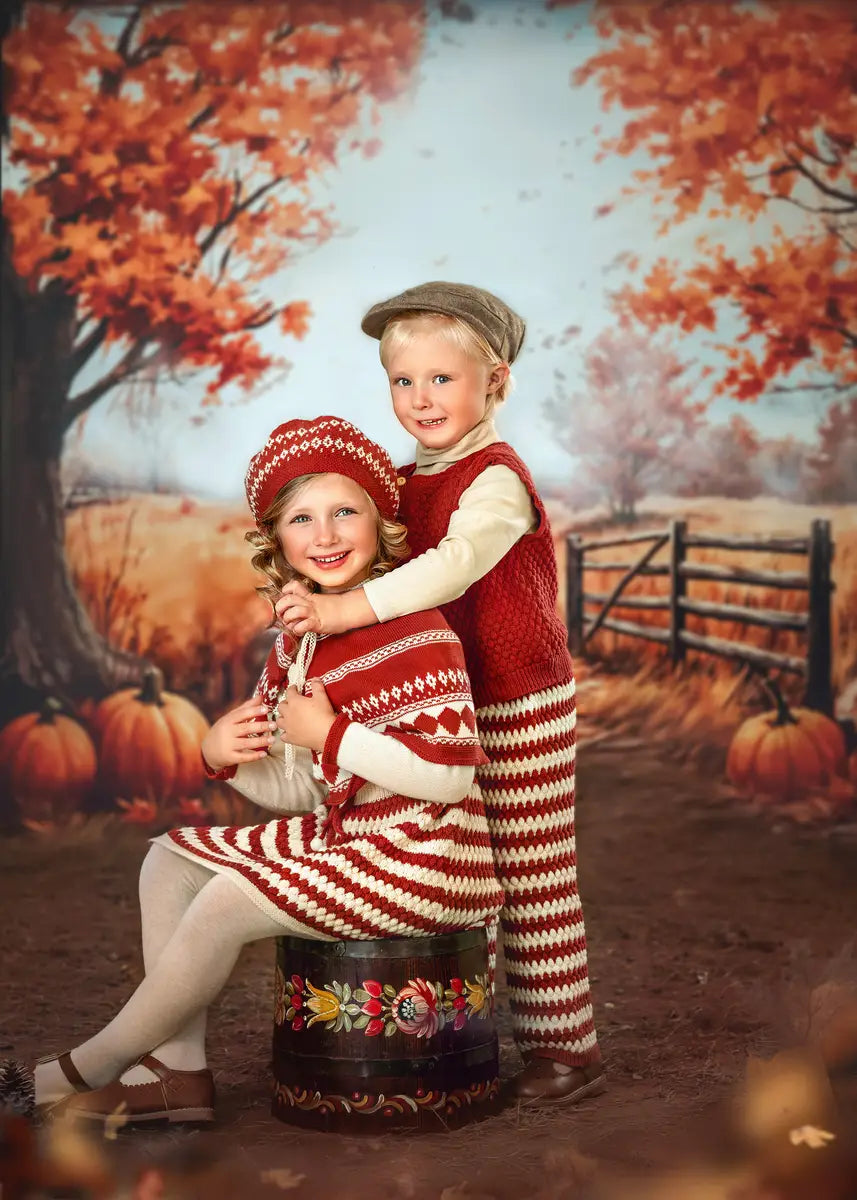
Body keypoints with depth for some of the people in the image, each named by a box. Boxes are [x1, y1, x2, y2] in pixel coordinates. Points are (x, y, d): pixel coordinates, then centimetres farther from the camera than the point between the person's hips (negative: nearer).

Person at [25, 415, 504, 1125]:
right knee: (169, 861, 8)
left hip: (423, 856, -9)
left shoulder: (412, 629, -18)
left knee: (230, 899, -17)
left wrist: (328, 733, -21)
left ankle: (98, 1063, 5)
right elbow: (301, 792, 11)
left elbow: (450, 773, -27)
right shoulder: (299, 640, 7)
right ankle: (179, 1071, 5)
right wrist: (226, 756, -9)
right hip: (345, 839, 10)